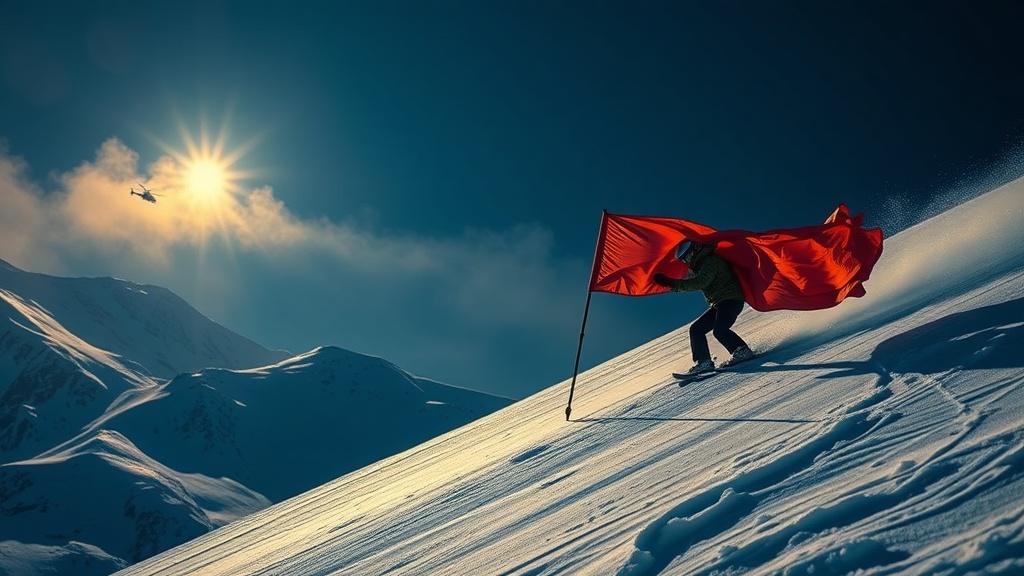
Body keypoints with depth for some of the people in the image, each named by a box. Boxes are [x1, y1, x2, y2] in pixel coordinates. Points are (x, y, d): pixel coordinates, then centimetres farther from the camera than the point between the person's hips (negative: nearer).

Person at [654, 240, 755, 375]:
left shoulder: (711, 261, -12)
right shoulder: (701, 265, 19)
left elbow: (700, 283, -26)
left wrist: (674, 284, -28)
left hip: (731, 299, -10)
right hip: (719, 304, 10)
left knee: (719, 330, -30)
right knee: (696, 329, 2)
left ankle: (743, 352, -18)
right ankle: (704, 362, -5)